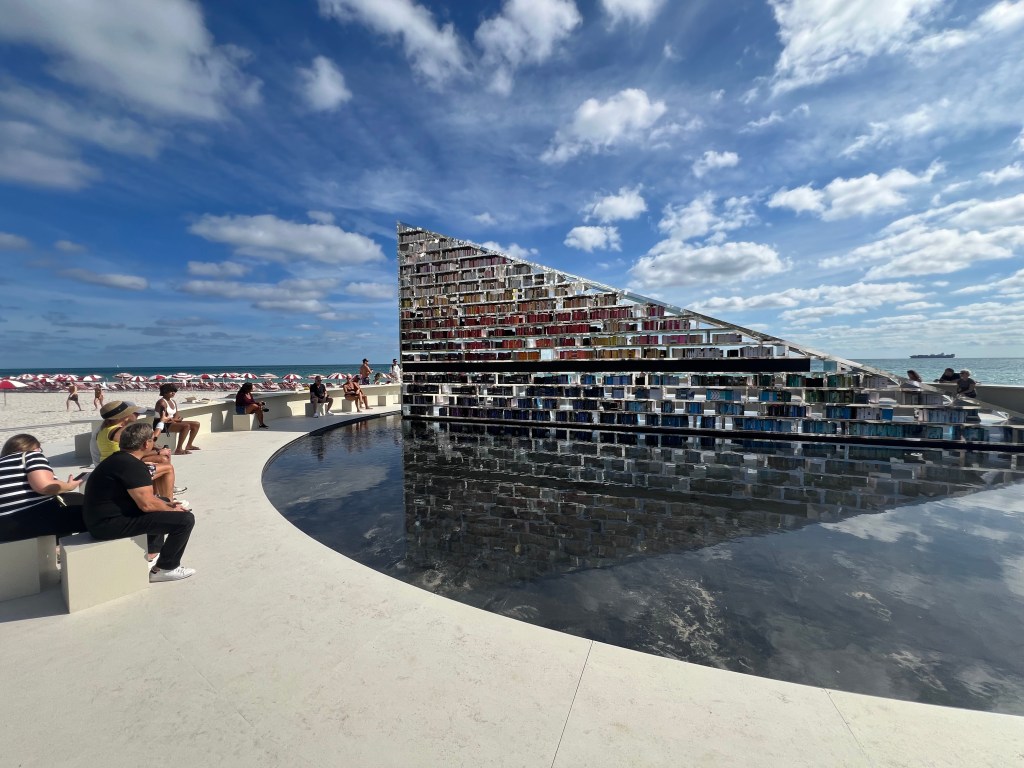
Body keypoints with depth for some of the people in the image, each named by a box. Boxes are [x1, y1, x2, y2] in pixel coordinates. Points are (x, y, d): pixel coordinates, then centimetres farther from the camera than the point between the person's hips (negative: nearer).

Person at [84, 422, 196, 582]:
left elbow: (144, 496, 18)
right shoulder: (133, 465, -22)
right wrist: (171, 509, -6)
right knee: (185, 519, -17)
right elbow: (147, 504, -24)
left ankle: (152, 553, 28)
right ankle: (164, 569, -1)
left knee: (162, 502, 30)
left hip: (101, 517, 11)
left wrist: (167, 504, 10)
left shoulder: (119, 459, 10)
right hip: (110, 524, -11)